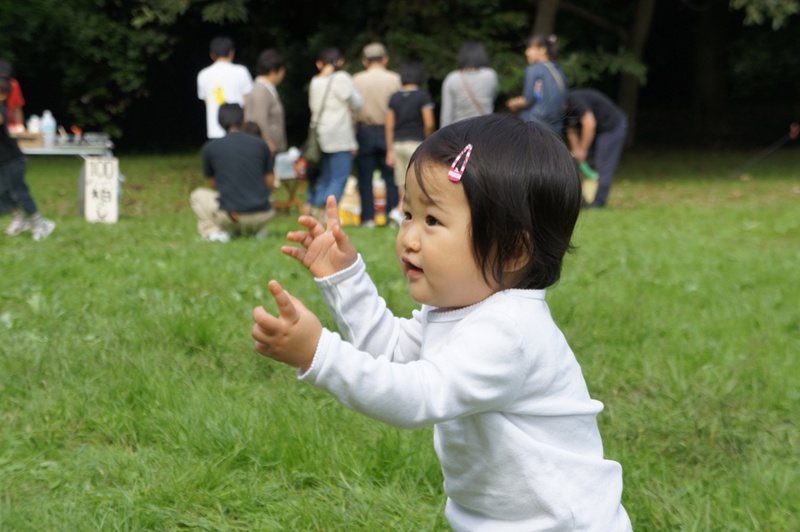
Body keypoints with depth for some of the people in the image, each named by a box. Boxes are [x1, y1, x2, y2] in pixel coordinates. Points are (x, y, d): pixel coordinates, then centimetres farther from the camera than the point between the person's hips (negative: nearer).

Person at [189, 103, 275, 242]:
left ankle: (215, 231, 3)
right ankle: (259, 230, 16)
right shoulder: (260, 143, 5)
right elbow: (270, 181, 11)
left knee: (198, 195, 24)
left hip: (229, 216, -3)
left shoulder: (210, 147, 1)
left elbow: (212, 184, 13)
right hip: (262, 216, 3)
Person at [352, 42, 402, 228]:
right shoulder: (394, 79, -3)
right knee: (391, 177, 3)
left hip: (364, 132, 0)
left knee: (365, 178, 5)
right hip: (388, 131, 0)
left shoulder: (356, 80, -2)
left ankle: (368, 217, 2)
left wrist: (353, 135, 6)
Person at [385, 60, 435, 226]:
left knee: (403, 184, 10)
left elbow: (389, 126, 7)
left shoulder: (394, 97, 7)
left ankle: (407, 214, 10)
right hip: (416, 142, -5)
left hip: (398, 144, 5)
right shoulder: (423, 96, -6)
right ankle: (400, 210, -21)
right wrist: (427, 139, 8)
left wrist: (390, 150, 11)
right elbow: (429, 123, -11)